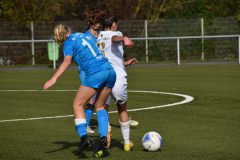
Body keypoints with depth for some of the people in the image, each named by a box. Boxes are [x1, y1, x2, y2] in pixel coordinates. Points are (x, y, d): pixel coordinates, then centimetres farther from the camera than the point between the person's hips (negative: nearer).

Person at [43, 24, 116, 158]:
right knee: (100, 106, 20)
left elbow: (67, 61, -13)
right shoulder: (85, 35, 24)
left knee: (78, 105, 6)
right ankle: (103, 137, 5)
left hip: (95, 74, -6)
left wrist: (54, 78, -23)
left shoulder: (69, 42, 5)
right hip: (110, 70, 7)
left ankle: (84, 137, -9)